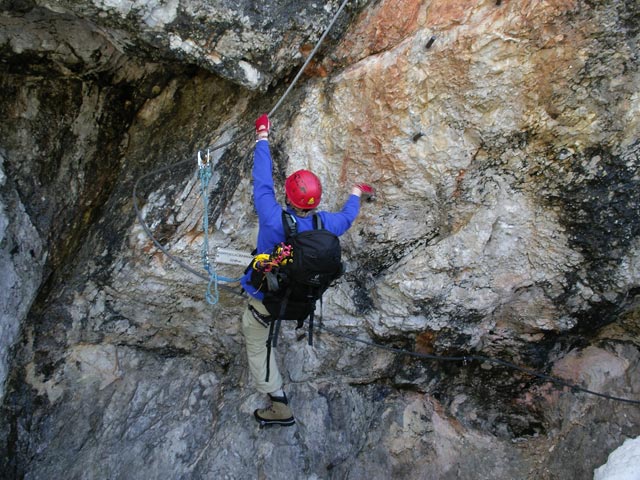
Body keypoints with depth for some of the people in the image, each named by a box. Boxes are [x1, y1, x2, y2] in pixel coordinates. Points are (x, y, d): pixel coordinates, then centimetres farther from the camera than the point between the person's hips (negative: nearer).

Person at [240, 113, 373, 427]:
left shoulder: (274, 220, -33)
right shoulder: (324, 224, -20)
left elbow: (262, 183, -20)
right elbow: (347, 217, 4)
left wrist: (263, 139, -6)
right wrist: (356, 194, 27)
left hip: (265, 299, -5)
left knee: (257, 348, 14)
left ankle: (280, 407, 16)